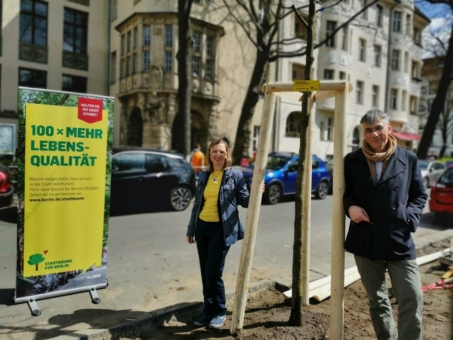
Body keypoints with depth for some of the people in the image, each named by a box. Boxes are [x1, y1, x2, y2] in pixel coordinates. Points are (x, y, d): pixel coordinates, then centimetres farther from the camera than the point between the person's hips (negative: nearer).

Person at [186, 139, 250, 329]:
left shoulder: (235, 175, -3)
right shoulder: (204, 176, 10)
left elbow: (244, 201, -2)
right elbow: (197, 204, 13)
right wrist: (191, 229, 14)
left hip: (222, 229, -5)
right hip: (202, 227, 5)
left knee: (213, 272, -6)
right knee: (205, 273, 11)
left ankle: (220, 311, 16)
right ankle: (208, 310, 27)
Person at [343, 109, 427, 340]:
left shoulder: (408, 159, 1)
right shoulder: (352, 160, 3)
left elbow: (420, 196, 9)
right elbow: (343, 191, 12)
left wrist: (409, 218, -9)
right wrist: (350, 206, -10)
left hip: (400, 240, -1)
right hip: (365, 240, 2)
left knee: (412, 299, -5)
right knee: (376, 299, 15)